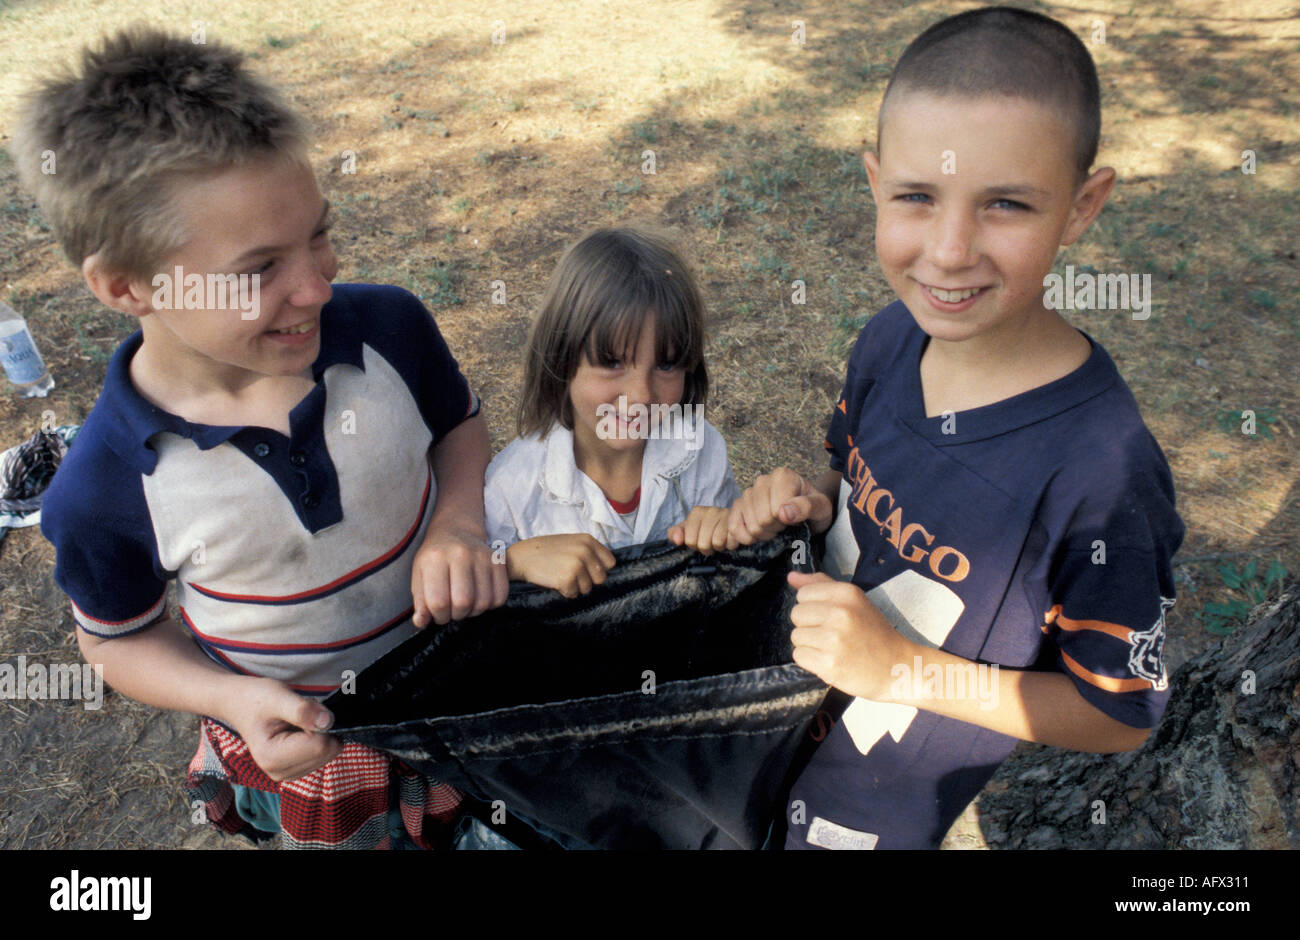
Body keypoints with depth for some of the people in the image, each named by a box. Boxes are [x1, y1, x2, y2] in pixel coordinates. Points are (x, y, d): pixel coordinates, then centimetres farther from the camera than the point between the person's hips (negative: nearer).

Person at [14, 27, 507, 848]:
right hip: (300, 745, -1)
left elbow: (459, 423, -2)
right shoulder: (108, 487, -26)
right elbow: (120, 638, -6)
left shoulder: (388, 327, -24)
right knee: (340, 832, 29)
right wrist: (232, 698, -25)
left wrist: (460, 524, -22)